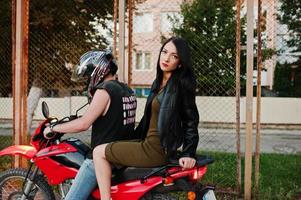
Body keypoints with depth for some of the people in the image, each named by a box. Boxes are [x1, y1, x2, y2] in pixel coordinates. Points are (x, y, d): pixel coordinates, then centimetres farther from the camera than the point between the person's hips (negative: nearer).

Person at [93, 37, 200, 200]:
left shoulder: (182, 83, -12)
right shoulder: (159, 81, 13)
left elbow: (191, 120, -12)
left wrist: (188, 153, -19)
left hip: (156, 149, -10)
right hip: (150, 142, 10)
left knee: (99, 152, -4)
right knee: (106, 149, 25)